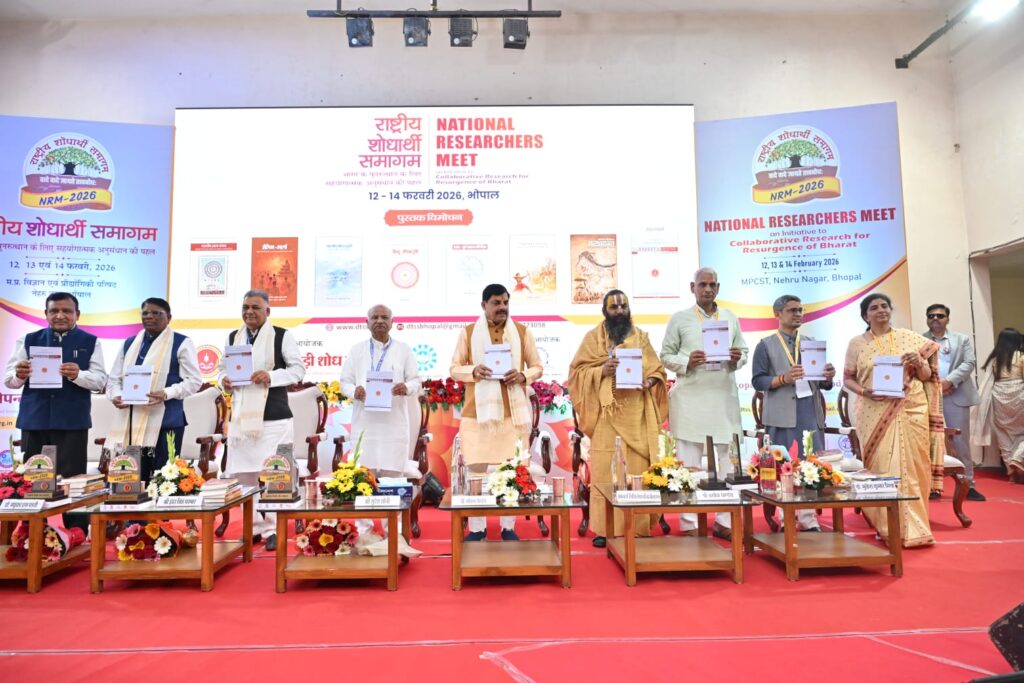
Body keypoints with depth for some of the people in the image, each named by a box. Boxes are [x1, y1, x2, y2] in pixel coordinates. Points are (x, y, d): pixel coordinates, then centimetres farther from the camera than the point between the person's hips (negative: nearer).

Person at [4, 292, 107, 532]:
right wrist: (18, 375, -17)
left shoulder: (90, 342, 3)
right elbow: (8, 379, 7)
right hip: (34, 420, 3)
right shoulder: (28, 340, 9)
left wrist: (78, 375, -25)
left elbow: (100, 380, -5)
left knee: (72, 480, 1)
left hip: (72, 422, -2)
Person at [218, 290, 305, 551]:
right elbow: (223, 366, 19)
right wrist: (223, 380, -3)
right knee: (242, 473, 9)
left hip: (273, 417, -5)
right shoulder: (233, 337, 14)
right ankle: (254, 526, 22)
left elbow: (298, 369, -4)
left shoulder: (282, 336, -1)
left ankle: (272, 529, 11)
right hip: (241, 416, 5)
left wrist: (271, 376, -19)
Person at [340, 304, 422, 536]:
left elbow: (416, 381, 4)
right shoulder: (356, 350, 11)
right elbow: (344, 381, 8)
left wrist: (407, 388, -18)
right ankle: (363, 526, 15)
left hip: (394, 422, -1)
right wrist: (354, 391, -14)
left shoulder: (404, 350, 7)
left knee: (392, 474, 1)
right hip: (364, 421, 1)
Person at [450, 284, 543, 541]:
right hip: (478, 410, 0)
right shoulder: (468, 332, 5)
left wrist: (522, 376, -11)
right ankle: (477, 528, 15)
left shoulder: (522, 332, 7)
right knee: (476, 468, 2)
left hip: (514, 411, 1)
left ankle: (508, 527, 18)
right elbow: (455, 368, 5)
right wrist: (474, 371, -16)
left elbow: (538, 366, 10)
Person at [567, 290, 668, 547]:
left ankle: (638, 527, 10)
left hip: (636, 414, 2)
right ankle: (604, 528, 3)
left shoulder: (641, 337, 14)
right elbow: (578, 370, 2)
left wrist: (650, 381, -11)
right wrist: (601, 370, -15)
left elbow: (657, 369, 11)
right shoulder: (593, 337, 7)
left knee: (638, 468, 0)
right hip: (606, 413, -2)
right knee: (605, 468, -4)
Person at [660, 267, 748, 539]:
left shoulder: (731, 318, 13)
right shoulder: (679, 319, 4)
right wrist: (686, 362, -15)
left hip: (724, 398, 3)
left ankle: (725, 521, 17)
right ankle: (690, 524, 10)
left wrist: (737, 359, -7)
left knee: (728, 460, 6)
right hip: (691, 399, -3)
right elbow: (666, 356, 3)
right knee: (689, 463, 2)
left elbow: (744, 352, 15)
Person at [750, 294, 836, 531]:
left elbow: (823, 383, 15)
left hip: (811, 412, 4)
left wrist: (828, 377, -7)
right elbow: (757, 380, -5)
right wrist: (783, 379, -19)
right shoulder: (766, 345, 4)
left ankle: (808, 519, 12)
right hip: (783, 414, -4)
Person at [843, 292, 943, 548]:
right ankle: (890, 528, 6)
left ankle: (913, 527, 13)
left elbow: (926, 376, 11)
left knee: (912, 466, 2)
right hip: (874, 414, -1)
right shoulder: (857, 343, 5)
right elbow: (847, 379, 5)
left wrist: (919, 363, -10)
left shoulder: (910, 338, 8)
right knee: (882, 468, -2)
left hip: (911, 410, 1)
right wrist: (864, 391, -14)